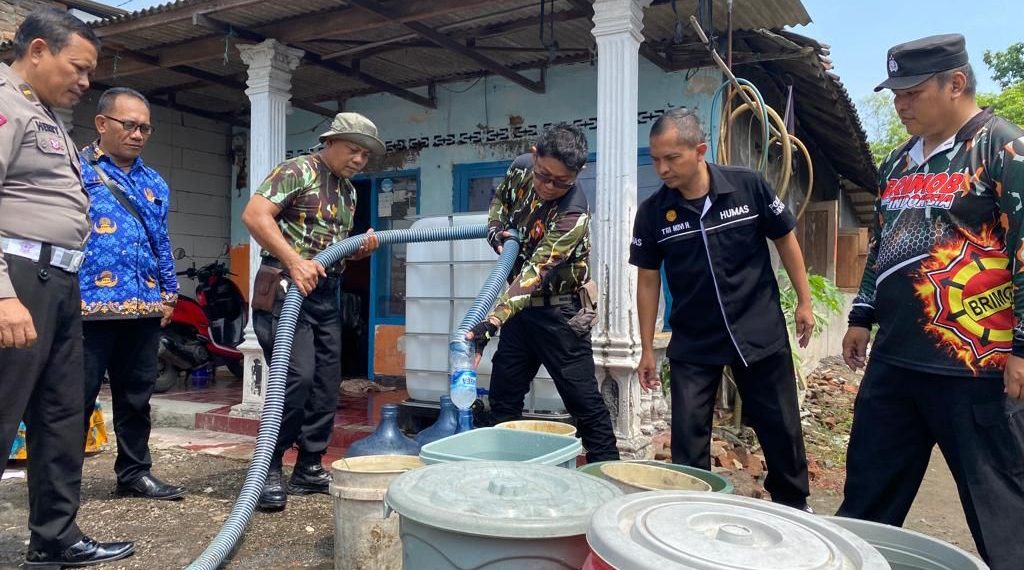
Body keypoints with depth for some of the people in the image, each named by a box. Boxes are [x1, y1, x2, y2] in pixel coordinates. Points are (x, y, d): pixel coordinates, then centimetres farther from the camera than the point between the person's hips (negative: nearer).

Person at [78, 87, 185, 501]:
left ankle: (134, 473, 24)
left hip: (144, 308, 6)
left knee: (136, 398, 13)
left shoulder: (155, 183, 18)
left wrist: (168, 292, 16)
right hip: (88, 306, -6)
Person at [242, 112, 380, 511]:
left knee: (327, 383, 8)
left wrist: (362, 249, 5)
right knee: (297, 376, -18)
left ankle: (309, 469, 20)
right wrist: (294, 261, -24)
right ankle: (269, 468, -2)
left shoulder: (349, 192, 19)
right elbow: (254, 215, -17)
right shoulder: (297, 170, -6)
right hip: (287, 287, -8)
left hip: (328, 294, 9)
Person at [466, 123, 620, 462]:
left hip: (559, 311, -6)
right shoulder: (521, 168, -7)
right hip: (522, 305, 7)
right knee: (503, 396, 12)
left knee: (584, 401, -2)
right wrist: (496, 230, -7)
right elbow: (500, 200, 15)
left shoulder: (573, 214, -28)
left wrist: (491, 322, -44)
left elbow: (535, 273, -35)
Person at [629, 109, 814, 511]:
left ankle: (793, 506, 37)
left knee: (781, 429, 14)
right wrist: (647, 350, 1)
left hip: (762, 334, 0)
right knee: (687, 435, 1)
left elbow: (785, 239, 3)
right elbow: (648, 280, 0)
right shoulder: (652, 212, -8)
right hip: (692, 344, 0)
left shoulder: (749, 186, -11)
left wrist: (804, 301, 4)